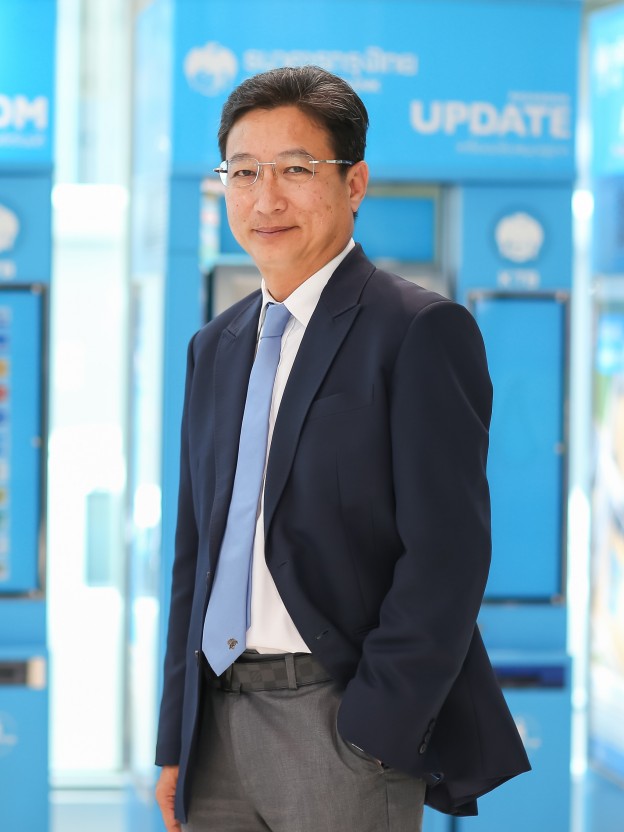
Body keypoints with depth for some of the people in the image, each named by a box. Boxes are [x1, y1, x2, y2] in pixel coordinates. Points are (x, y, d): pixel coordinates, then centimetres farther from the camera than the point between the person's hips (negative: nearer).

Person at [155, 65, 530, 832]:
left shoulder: (421, 331, -6)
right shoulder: (215, 347, 16)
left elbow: (447, 555, -12)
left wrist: (373, 735, -16)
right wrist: (176, 744, 14)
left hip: (342, 719, -6)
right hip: (221, 724, 6)